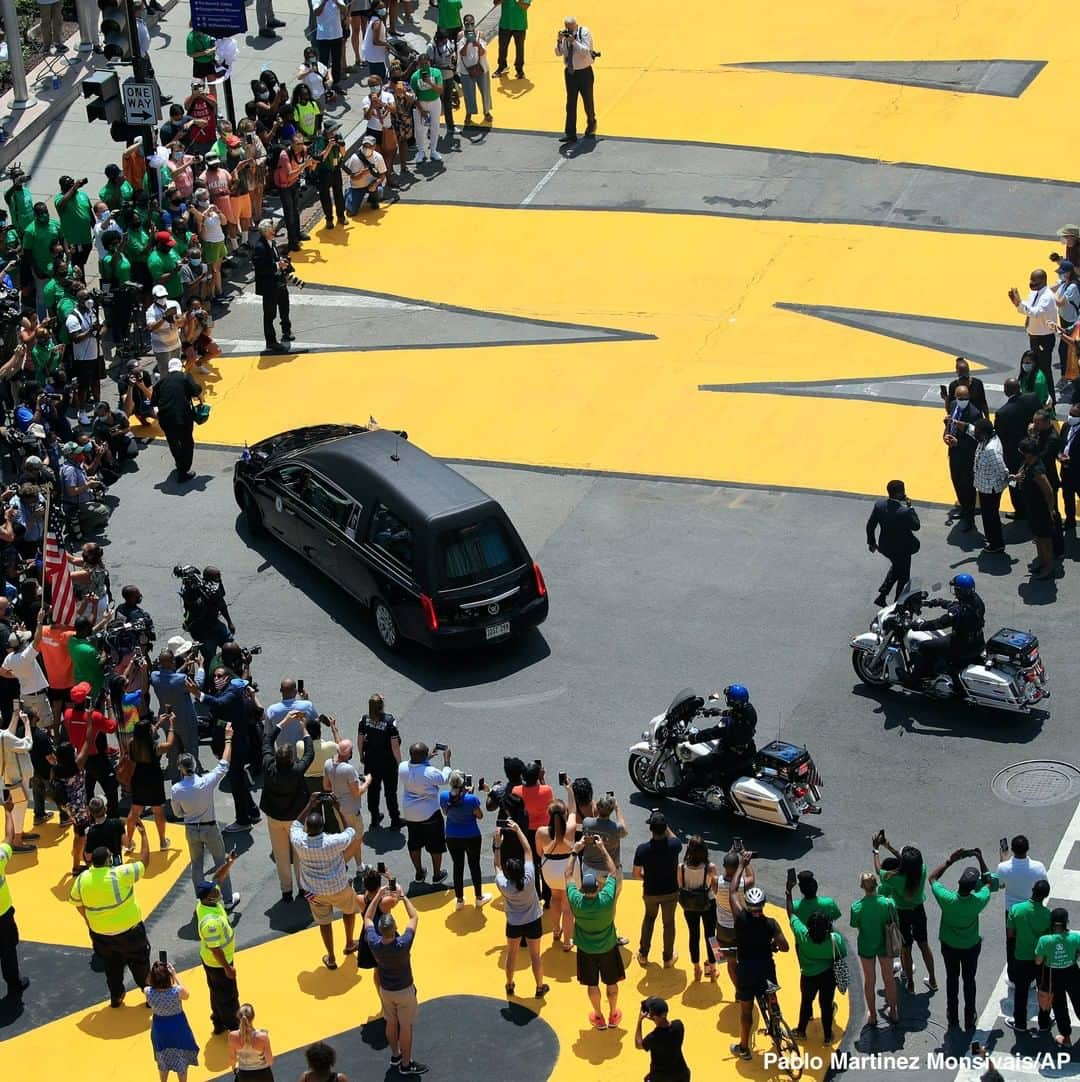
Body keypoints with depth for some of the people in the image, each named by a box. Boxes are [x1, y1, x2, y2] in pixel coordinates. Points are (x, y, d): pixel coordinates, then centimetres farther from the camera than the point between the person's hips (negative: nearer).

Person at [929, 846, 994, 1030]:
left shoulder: (947, 900, -34)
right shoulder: (979, 901, -32)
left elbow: (932, 878, -16)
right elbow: (987, 882, -9)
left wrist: (949, 861, -20)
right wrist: (981, 860, -11)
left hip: (949, 946, 0)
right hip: (971, 946, 0)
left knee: (952, 979, 22)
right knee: (969, 980, 19)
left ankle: (953, 1017, 36)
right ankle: (969, 1020, 32)